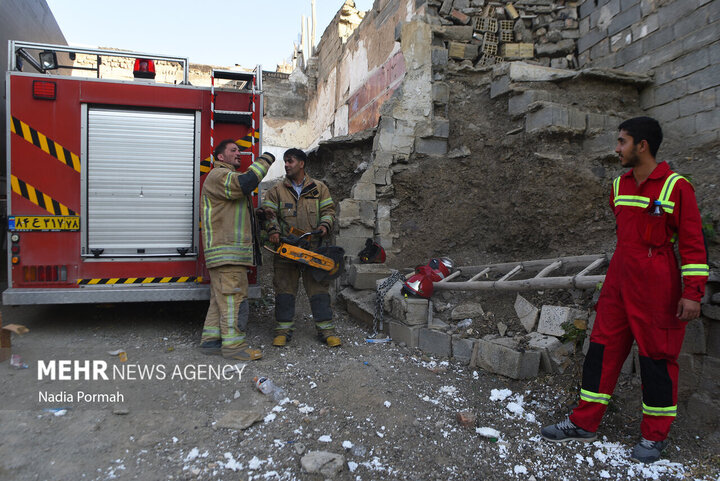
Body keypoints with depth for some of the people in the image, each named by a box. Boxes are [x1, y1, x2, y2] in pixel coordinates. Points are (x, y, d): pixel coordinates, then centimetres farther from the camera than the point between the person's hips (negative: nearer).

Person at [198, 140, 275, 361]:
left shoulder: (230, 178, 29)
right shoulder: (218, 175, -5)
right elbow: (245, 183, -26)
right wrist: (264, 160, -13)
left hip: (234, 251, 11)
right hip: (226, 251, -11)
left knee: (221, 297, 11)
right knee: (233, 296, -10)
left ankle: (211, 340, 16)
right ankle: (233, 344, -8)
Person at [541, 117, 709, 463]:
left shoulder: (676, 187, -10)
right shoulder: (620, 185, 9)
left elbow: (693, 243, -11)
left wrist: (692, 293, -15)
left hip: (656, 287, -6)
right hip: (619, 279, 6)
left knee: (656, 356, 5)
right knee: (603, 347, 8)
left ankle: (655, 435, 22)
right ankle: (584, 423, 18)